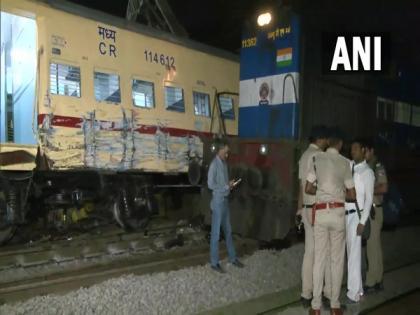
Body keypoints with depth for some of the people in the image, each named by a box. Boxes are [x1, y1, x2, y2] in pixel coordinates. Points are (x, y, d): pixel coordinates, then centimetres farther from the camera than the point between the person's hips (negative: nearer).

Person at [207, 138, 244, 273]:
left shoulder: (224, 163, 11)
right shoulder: (214, 164, -15)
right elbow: (210, 184, -20)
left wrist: (230, 184, 0)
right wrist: (227, 186, -15)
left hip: (225, 200, 9)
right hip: (218, 201, -9)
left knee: (228, 231, 17)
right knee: (216, 233, 0)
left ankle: (232, 258, 28)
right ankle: (214, 262, 9)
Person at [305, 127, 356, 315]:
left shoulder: (317, 159, 0)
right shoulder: (344, 162, 0)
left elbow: (308, 189, 1)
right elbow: (352, 195, 4)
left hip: (320, 212, 1)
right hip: (338, 212, 0)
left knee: (319, 258, 6)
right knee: (337, 259, 10)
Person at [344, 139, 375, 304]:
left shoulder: (367, 172, -6)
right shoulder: (348, 165, 7)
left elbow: (369, 198, -9)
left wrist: (362, 221, -12)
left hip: (355, 215, -5)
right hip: (344, 214, 5)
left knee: (354, 254, -1)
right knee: (349, 252, 12)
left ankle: (354, 293, 8)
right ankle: (358, 288, 25)